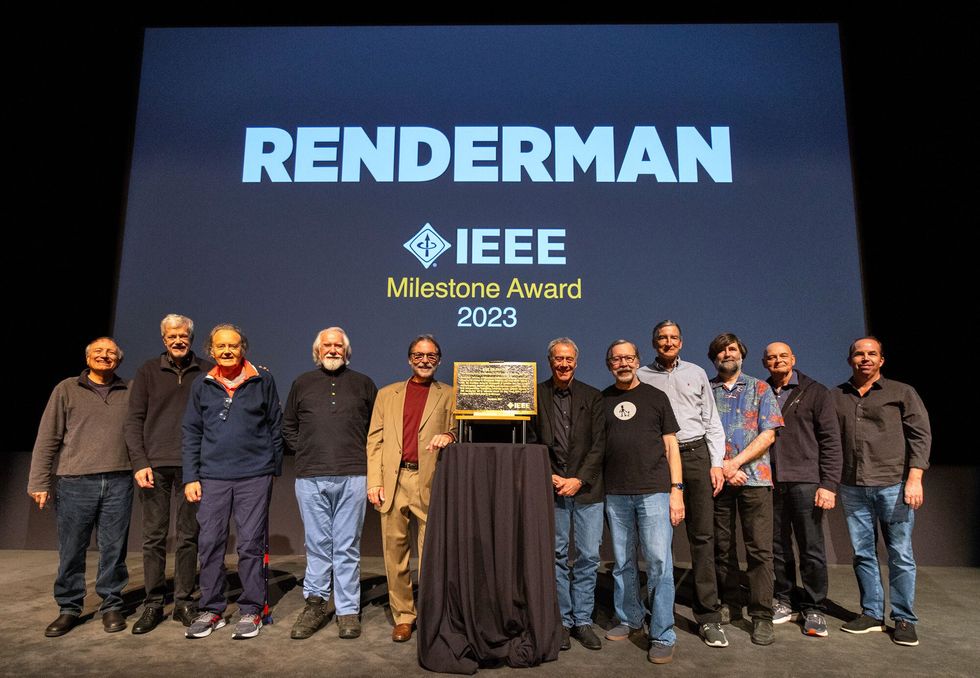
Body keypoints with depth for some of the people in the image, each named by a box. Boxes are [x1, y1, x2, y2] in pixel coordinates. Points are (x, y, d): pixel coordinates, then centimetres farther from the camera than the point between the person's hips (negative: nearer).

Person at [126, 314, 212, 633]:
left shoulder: (207, 371, 5)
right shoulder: (148, 371, 7)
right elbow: (134, 420, 5)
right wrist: (140, 462, -5)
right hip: (155, 464, 0)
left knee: (188, 537, 5)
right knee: (154, 537, 5)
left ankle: (184, 602, 16)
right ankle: (153, 604, 16)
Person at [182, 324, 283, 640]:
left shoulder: (263, 380, 3)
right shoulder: (201, 386, 9)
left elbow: (275, 426, 6)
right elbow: (191, 433, 10)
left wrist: (274, 468, 4)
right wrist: (191, 477, 4)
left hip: (255, 476, -2)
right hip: (212, 477, 3)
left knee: (251, 545, 2)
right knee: (210, 545, 6)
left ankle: (251, 610, 14)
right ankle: (212, 610, 21)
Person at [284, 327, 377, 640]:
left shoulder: (363, 384, 11)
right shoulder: (302, 384, 14)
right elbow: (288, 426, 21)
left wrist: (363, 454, 6)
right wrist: (303, 452, 10)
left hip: (352, 477, -1)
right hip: (311, 478, 1)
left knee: (348, 546, 4)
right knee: (317, 544, 7)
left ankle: (348, 611, 13)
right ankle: (315, 605, 20)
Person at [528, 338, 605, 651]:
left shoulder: (592, 397, 6)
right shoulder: (535, 396, 4)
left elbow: (599, 444, 1)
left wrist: (579, 479, -8)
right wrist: (549, 477, -7)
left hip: (586, 487, 1)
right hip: (551, 487, -1)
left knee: (588, 556, 4)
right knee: (557, 556, 6)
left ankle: (582, 620, 18)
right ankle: (562, 621, 18)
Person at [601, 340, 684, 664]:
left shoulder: (656, 397, 7)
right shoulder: (601, 401, 10)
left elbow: (670, 445, 5)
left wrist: (676, 490, -3)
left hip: (654, 491, -2)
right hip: (615, 494, 2)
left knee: (659, 561, -5)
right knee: (623, 562, 10)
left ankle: (662, 636, 5)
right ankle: (629, 619, 27)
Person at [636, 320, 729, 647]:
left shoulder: (696, 373, 13)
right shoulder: (642, 376, 8)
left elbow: (711, 421, 12)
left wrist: (716, 463, 4)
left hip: (695, 454, 1)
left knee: (702, 535, -1)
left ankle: (708, 616, 4)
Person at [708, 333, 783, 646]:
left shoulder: (760, 389, 9)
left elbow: (768, 435, 0)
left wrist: (736, 462, -10)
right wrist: (722, 467, -8)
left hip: (755, 476, -1)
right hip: (716, 477, 1)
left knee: (760, 548, -2)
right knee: (722, 547, 8)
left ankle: (762, 616, 5)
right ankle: (729, 606, 22)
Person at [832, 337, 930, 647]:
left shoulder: (902, 392, 5)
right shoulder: (836, 396, 11)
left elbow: (921, 434, 0)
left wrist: (914, 478, -10)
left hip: (894, 485, -2)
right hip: (853, 487, 3)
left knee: (900, 555, 3)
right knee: (863, 553, 8)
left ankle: (904, 619, 15)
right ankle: (872, 614, 20)